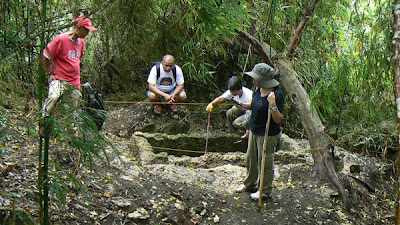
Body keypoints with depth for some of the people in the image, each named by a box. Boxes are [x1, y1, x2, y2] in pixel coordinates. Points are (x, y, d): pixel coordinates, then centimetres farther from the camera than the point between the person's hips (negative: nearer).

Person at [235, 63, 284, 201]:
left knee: (265, 163, 8)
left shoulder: (276, 94, -27)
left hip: (268, 135, -9)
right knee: (250, 158, 23)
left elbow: (279, 119, -25)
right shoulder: (258, 89, -2)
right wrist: (242, 105, -2)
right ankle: (249, 184, 44)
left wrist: (273, 105, -41)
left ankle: (265, 192, 27)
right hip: (254, 131, 9)